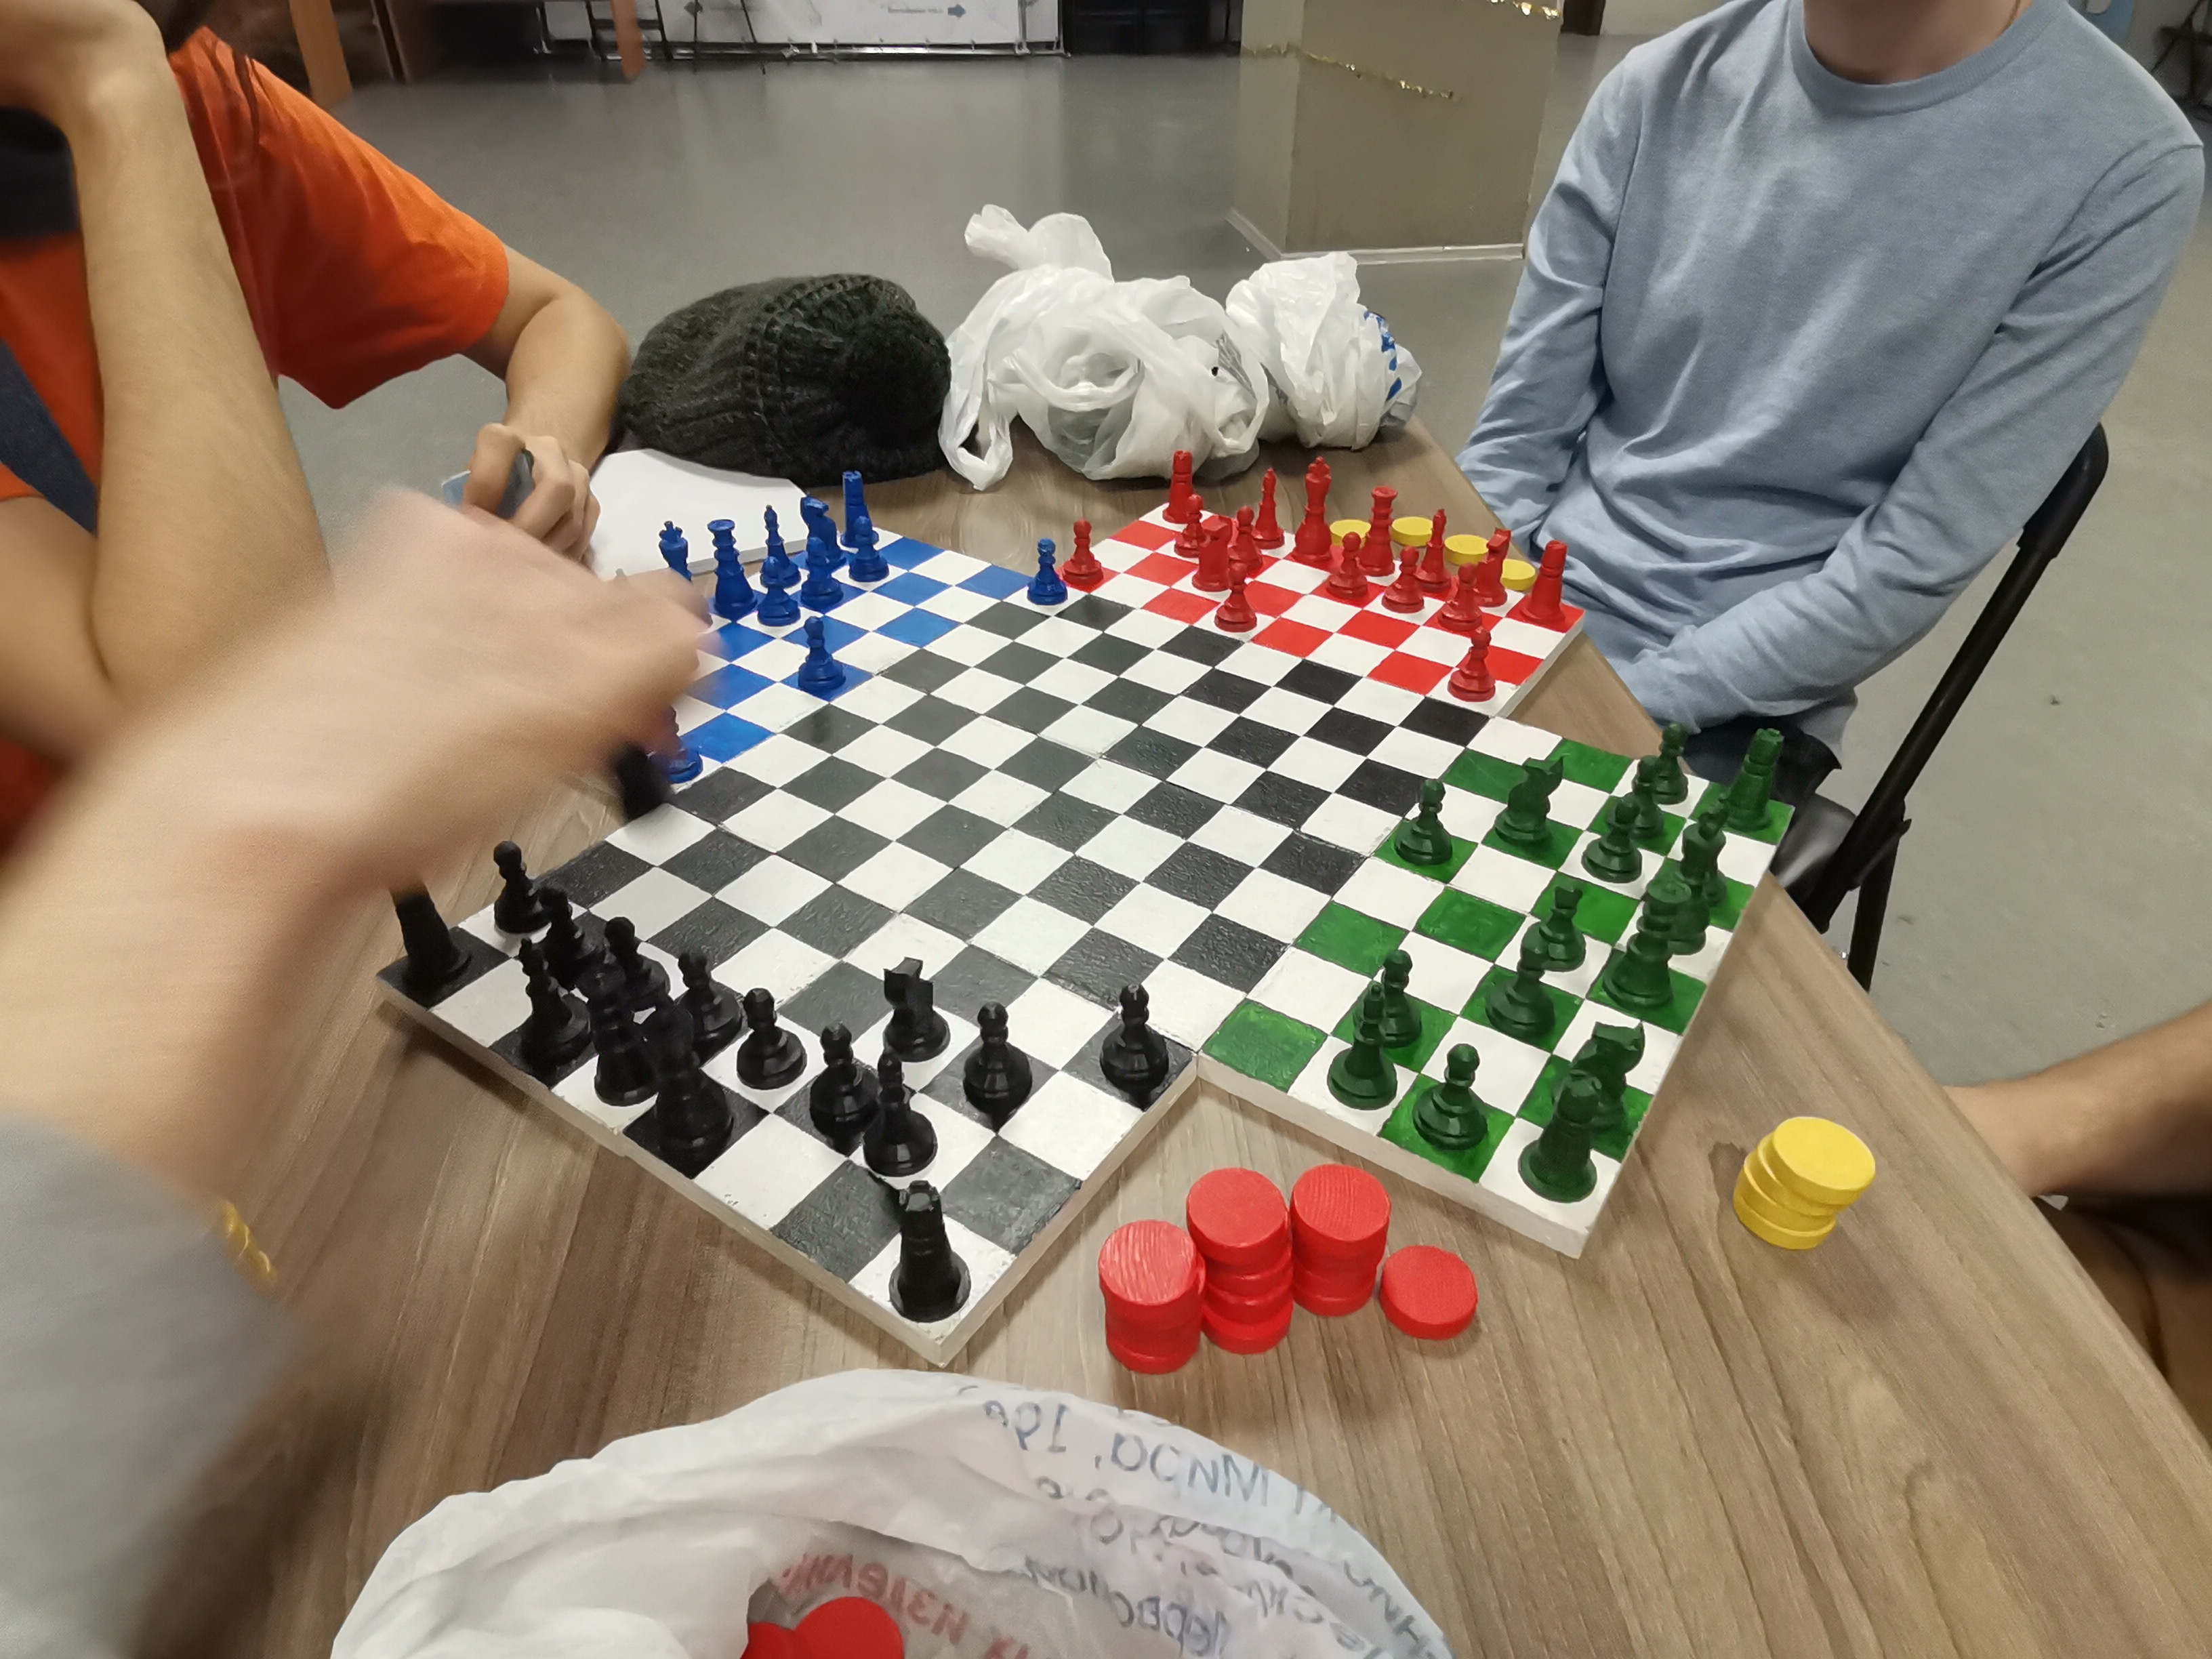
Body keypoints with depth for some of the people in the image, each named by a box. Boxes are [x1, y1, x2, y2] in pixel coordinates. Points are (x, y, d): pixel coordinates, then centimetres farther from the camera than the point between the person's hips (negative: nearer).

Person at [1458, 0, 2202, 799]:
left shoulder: (2121, 168, -11)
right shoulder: (1661, 87, -1)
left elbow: (1914, 567, -13)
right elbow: (1520, 428, 1)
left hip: (1738, 705, -3)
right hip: (1528, 600, 4)